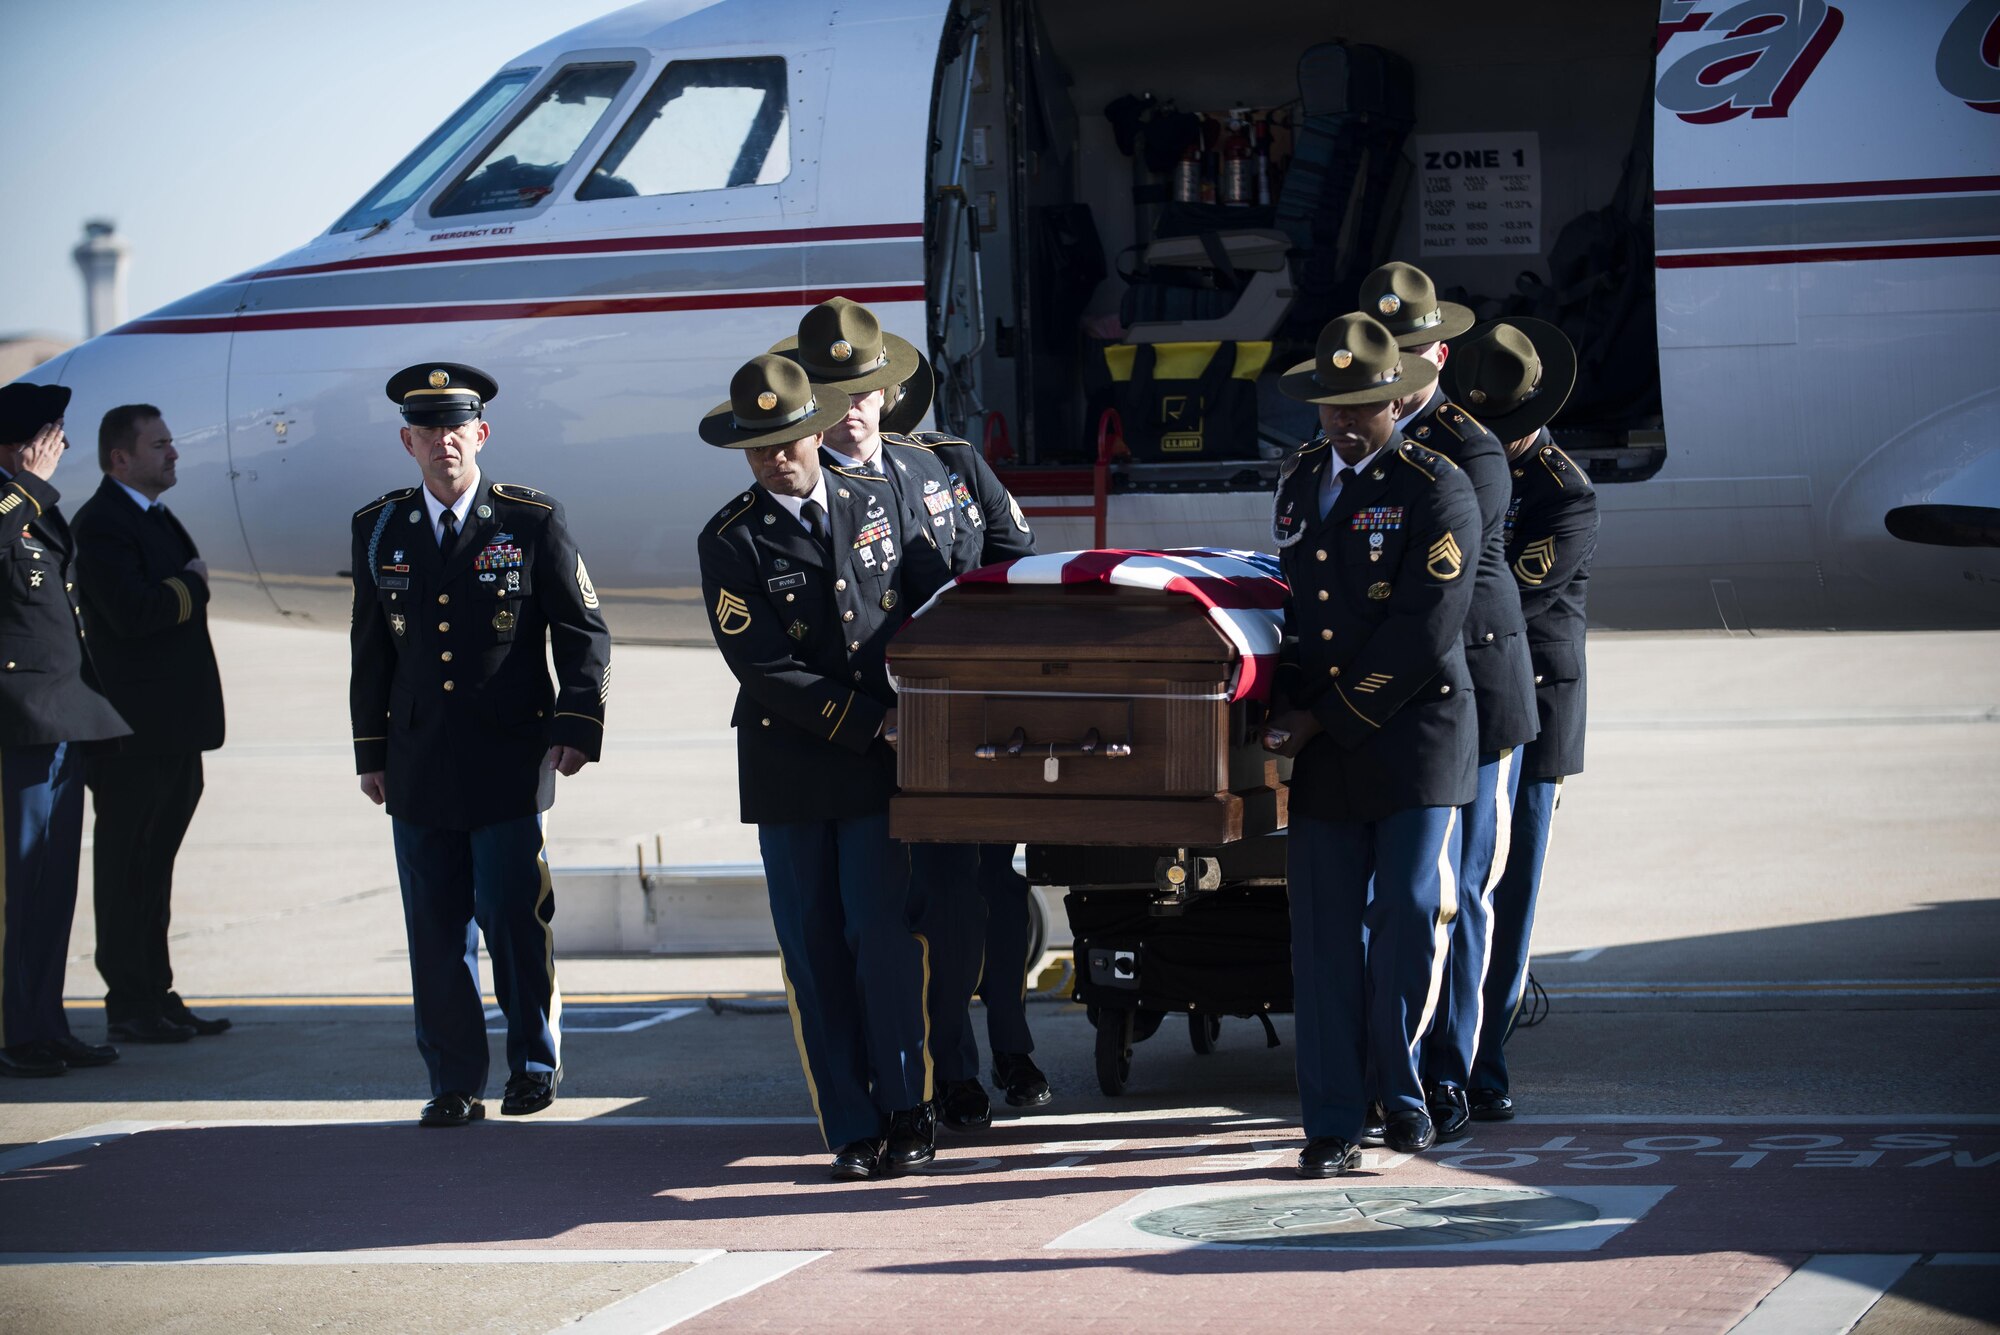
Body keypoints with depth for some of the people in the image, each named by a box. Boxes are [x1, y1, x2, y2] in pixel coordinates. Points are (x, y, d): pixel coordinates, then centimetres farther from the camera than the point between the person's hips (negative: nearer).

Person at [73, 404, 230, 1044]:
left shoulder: (156, 519, 18)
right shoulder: (101, 523, -13)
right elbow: (132, 612, -25)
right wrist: (192, 585, -11)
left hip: (174, 733, 9)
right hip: (133, 734, -9)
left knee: (154, 866, 14)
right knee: (127, 866, -3)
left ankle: (155, 997, 20)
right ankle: (128, 1007, 1)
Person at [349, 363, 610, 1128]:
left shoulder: (533, 523, 1)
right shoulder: (379, 531, 9)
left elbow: (583, 632, 3)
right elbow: (371, 653, 15)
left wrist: (575, 726, -8)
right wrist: (370, 753, 13)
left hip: (509, 766, -3)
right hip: (418, 769, 3)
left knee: (516, 919, -2)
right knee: (435, 929, 3)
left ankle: (535, 1064, 16)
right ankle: (454, 1083, 10)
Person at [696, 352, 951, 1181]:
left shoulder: (879, 501, 6)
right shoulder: (730, 543, -2)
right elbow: (764, 669, -9)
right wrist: (870, 719, -13)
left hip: (884, 767, 1)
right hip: (790, 772, 0)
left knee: (885, 939, -6)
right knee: (815, 956, 1)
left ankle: (906, 1111, 7)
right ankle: (853, 1133, 7)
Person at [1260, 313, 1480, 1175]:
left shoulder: (1437, 489, -6)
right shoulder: (1297, 481, 14)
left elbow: (1426, 628, -13)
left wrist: (1332, 716, -12)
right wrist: (1286, 713, 7)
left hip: (1415, 738, -4)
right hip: (1320, 747, 5)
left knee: (1412, 917, -4)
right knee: (1323, 932, 0)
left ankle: (1403, 1094, 16)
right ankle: (1332, 1123, 4)